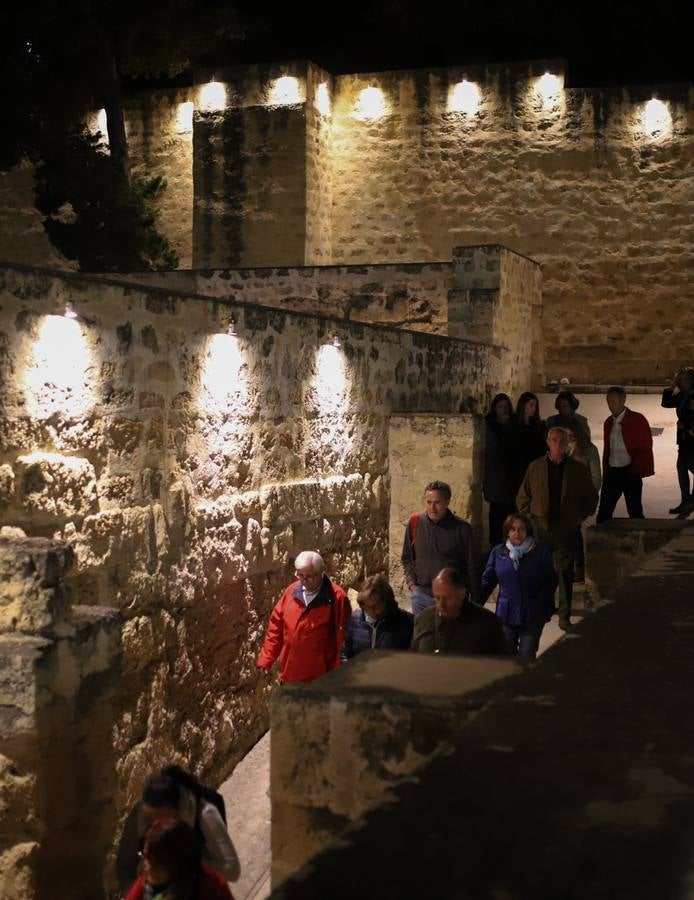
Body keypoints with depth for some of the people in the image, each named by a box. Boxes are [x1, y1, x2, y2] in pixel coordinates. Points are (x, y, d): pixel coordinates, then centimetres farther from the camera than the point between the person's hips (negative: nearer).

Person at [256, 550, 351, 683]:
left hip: (320, 678, -5)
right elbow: (276, 626, 9)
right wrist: (266, 659, 5)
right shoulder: (291, 591, 2)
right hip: (290, 674, 5)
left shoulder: (337, 597, -13)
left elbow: (342, 638, -13)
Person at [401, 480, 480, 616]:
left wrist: (475, 601, 0)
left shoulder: (461, 528, -5)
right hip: (421, 594, 2)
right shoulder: (415, 522, 1)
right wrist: (411, 583, 0)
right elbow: (407, 558, 13)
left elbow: (471, 567, 0)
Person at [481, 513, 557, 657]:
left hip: (532, 616, -2)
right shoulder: (498, 552, 2)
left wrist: (542, 603, -8)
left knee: (526, 657, -3)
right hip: (506, 614, 2)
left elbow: (551, 581, 1)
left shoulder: (540, 552, -4)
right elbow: (487, 580, 7)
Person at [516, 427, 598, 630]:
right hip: (541, 527, 1)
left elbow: (591, 497, 12)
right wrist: (531, 515, 3)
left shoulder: (578, 469, 1)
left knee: (565, 571, -2)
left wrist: (581, 517, 3)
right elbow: (522, 497, 12)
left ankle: (564, 615, 4)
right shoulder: (535, 467, 3)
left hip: (567, 528, -1)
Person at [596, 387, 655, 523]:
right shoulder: (609, 422, 13)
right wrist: (605, 471, 12)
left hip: (630, 473, -5)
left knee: (635, 512, 1)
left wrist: (635, 470, -12)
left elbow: (646, 448, -6)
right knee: (604, 512, 2)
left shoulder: (637, 420, -5)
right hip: (611, 472, 5)